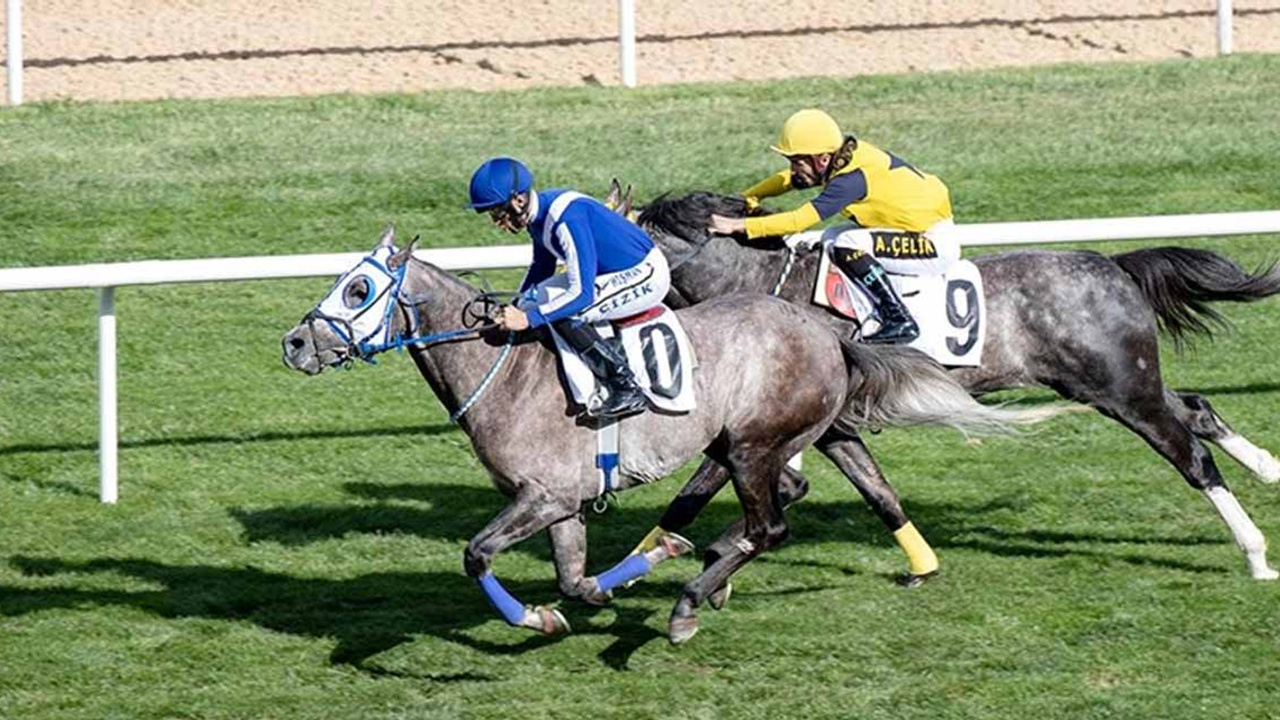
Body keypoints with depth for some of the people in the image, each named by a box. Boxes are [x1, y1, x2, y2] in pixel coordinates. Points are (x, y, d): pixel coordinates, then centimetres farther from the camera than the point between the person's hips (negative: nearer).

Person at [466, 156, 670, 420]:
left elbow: (582, 294, -31)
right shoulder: (540, 213, 0)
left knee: (564, 314, -24)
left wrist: (529, 318, -29)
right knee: (535, 299, 4)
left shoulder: (567, 219, -30)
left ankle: (627, 390, -14)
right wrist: (517, 309, 10)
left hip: (647, 278, -10)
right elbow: (541, 269, 19)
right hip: (615, 272, 10)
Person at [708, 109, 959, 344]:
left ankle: (899, 320, -19)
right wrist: (743, 200, 1)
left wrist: (739, 225, -31)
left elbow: (800, 220, -31)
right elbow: (787, 179, 11)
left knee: (846, 246, -26)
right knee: (831, 237, 14)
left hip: (937, 245, -10)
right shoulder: (844, 156, -1)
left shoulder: (852, 179, -26)